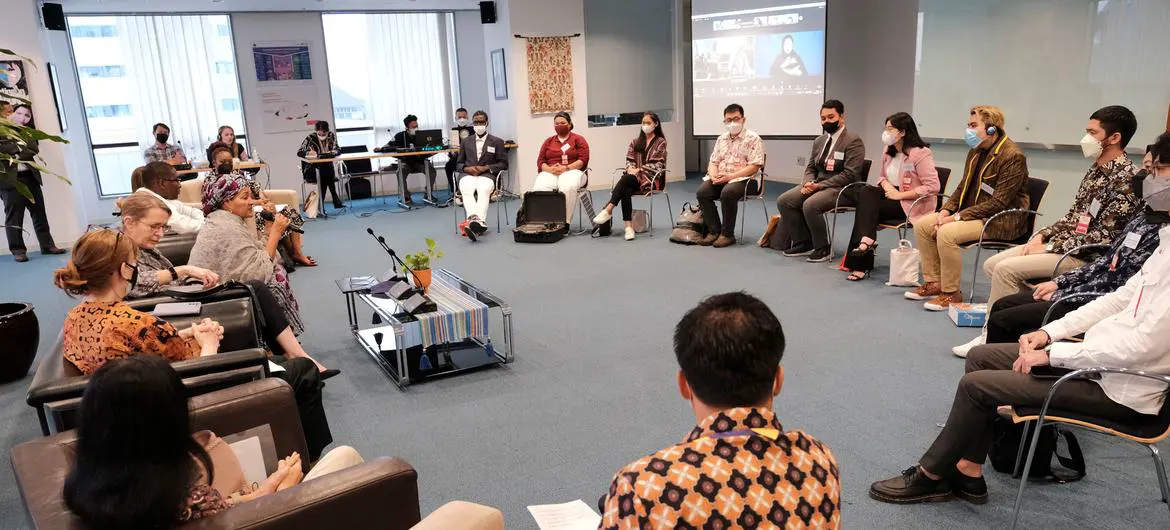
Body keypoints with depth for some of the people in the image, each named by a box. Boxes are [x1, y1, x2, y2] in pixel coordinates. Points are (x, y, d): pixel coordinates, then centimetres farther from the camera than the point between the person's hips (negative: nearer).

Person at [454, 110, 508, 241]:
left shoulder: (497, 141, 18)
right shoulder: (465, 142, 25)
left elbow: (503, 163, 10)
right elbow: (458, 164, 22)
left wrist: (486, 168, -7)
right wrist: (467, 168, -3)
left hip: (487, 175, -2)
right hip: (468, 175, 2)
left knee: (483, 191, -39)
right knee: (466, 191, -36)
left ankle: (474, 222, -59)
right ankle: (477, 221, -58)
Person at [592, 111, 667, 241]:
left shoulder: (660, 142, 6)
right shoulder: (635, 142, 21)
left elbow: (657, 164, -3)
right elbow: (629, 160, 13)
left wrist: (639, 169, -14)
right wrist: (630, 168, -10)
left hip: (651, 178, -4)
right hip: (634, 177, 4)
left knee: (626, 179, -34)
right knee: (626, 190, -34)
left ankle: (608, 210, -42)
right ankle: (628, 226, -41)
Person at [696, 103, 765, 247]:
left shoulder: (753, 139, -4)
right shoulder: (721, 139, 17)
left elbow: (754, 167, -13)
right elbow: (713, 162, 16)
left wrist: (730, 176, -20)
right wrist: (714, 176, -8)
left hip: (744, 179, -6)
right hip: (720, 179, 6)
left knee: (727, 193, -35)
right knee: (702, 192, -20)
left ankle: (727, 234, -20)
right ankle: (714, 231, -11)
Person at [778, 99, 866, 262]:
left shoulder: (853, 141, -9)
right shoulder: (819, 141, 15)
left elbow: (849, 174, -17)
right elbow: (810, 168, 19)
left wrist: (820, 185, -20)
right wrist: (809, 183, -6)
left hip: (842, 189, -8)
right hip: (818, 185, 8)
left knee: (810, 205, -33)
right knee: (783, 201, -11)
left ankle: (823, 248, -13)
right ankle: (803, 243, -1)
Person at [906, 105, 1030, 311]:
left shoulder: (1013, 157, -18)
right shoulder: (976, 151, 10)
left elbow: (999, 203, -22)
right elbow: (963, 187, 17)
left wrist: (958, 217, -23)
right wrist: (946, 210, -2)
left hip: (1002, 220, -9)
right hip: (972, 213, 9)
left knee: (947, 233, -30)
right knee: (922, 224, -3)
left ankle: (951, 293, -16)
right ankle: (934, 283, 4)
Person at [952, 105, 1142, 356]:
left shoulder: (1126, 178, -16)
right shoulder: (1096, 170, 12)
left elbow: (1103, 237, -20)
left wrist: (1049, 247, -16)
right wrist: (1042, 235, 2)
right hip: (1063, 243, 9)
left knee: (1006, 269, -22)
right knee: (992, 264, 0)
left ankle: (992, 339, -11)